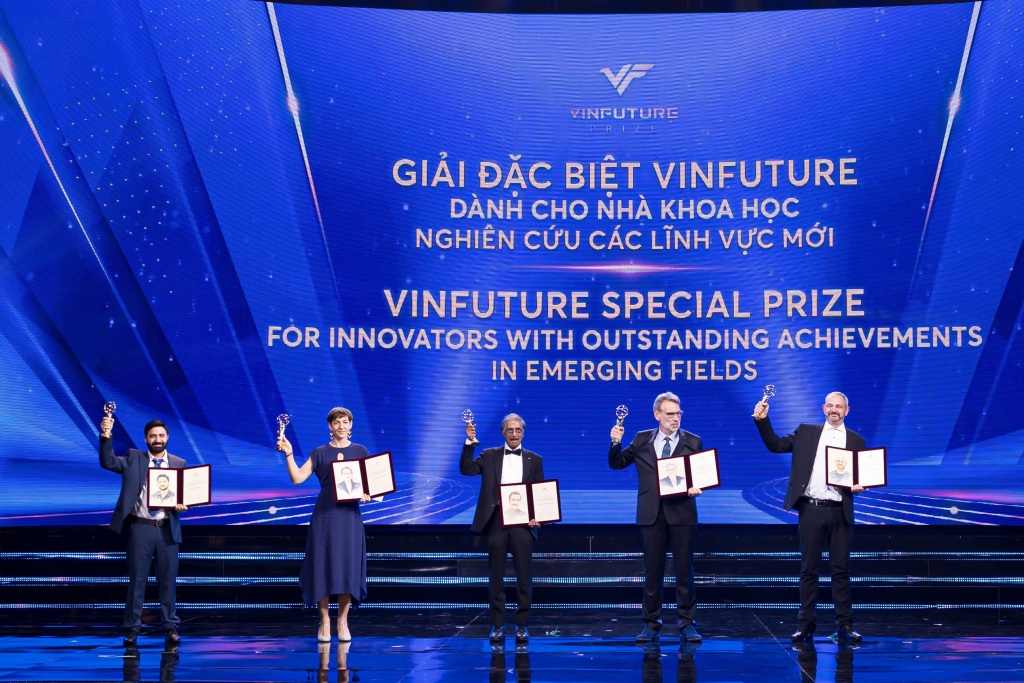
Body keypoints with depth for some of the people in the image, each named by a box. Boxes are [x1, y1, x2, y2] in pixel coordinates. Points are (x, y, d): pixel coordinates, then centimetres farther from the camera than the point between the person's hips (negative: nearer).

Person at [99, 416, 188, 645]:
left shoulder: (179, 463, 8)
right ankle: (132, 629, 10)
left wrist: (183, 505, -13)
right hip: (140, 529, -1)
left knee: (168, 579, 6)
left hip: (168, 530, 1)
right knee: (137, 579, 3)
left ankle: (170, 627, 15)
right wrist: (105, 436, -24)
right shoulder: (134, 458, 4)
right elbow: (108, 462, -10)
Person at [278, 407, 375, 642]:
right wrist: (289, 454, -13)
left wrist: (367, 495, -12)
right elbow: (297, 478, -1)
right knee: (323, 566, -2)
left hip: (349, 515, 0)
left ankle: (343, 621, 8)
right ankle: (324, 621, 7)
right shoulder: (319, 453, 7)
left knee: (348, 567, -2)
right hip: (325, 515, 0)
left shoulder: (361, 452, 9)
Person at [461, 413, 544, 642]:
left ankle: (521, 625, 10)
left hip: (522, 522, 0)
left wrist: (536, 516, -7)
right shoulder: (490, 456, 9)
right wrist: (470, 442, -13)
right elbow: (466, 469, -4)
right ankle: (498, 625, 10)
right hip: (496, 521, 0)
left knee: (524, 576, 1)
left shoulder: (534, 459, 10)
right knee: (496, 576, 4)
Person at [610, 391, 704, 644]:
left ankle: (687, 623, 10)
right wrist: (616, 443, -6)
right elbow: (616, 464, 11)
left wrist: (696, 488, -17)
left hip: (682, 513, -1)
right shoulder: (642, 440, 8)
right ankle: (651, 625, 13)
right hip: (653, 514, 1)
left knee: (684, 569, 2)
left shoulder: (693, 441, 4)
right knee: (653, 569, 6)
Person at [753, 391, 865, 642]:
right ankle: (805, 625, 7)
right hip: (810, 509, 0)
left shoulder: (856, 440, 9)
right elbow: (776, 445, 6)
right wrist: (762, 420, -5)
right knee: (809, 568, 4)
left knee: (841, 569, 3)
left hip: (839, 511, 0)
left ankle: (844, 625, 8)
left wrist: (858, 486, -11)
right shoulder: (806, 432, 10)